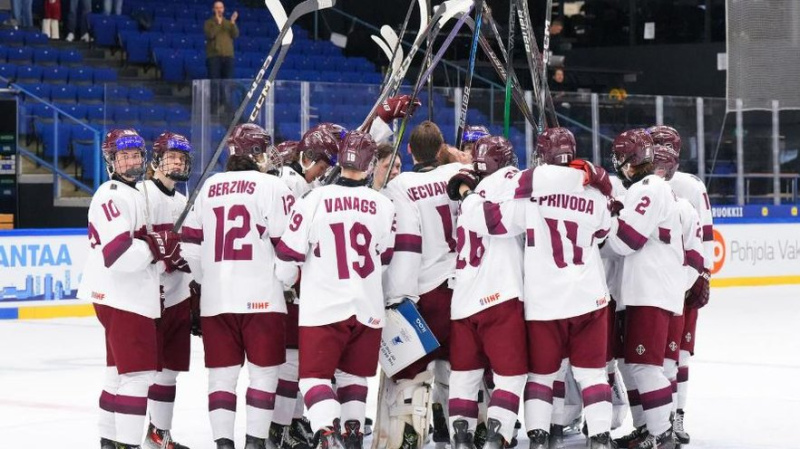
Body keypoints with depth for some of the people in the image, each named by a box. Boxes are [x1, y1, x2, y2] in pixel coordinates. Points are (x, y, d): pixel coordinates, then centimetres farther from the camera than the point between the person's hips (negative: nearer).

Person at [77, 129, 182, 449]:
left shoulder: (132, 194, 19)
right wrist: (159, 247, -16)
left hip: (130, 297, 11)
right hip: (120, 299, -11)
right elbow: (117, 253, -26)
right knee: (139, 373, -12)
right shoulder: (112, 195, -15)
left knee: (120, 372, 17)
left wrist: (165, 261, 9)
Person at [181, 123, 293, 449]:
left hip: (215, 299, 4)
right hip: (261, 298, -4)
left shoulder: (209, 187, 11)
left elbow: (191, 245, 13)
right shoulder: (271, 186, -5)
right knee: (263, 371, 5)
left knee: (222, 372, 8)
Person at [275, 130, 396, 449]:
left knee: (314, 375, 1)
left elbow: (289, 255, -5)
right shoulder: (384, 206, 0)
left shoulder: (314, 200, -9)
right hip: (368, 310, 3)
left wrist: (281, 286, 15)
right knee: (354, 375, 20)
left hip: (323, 309, -3)